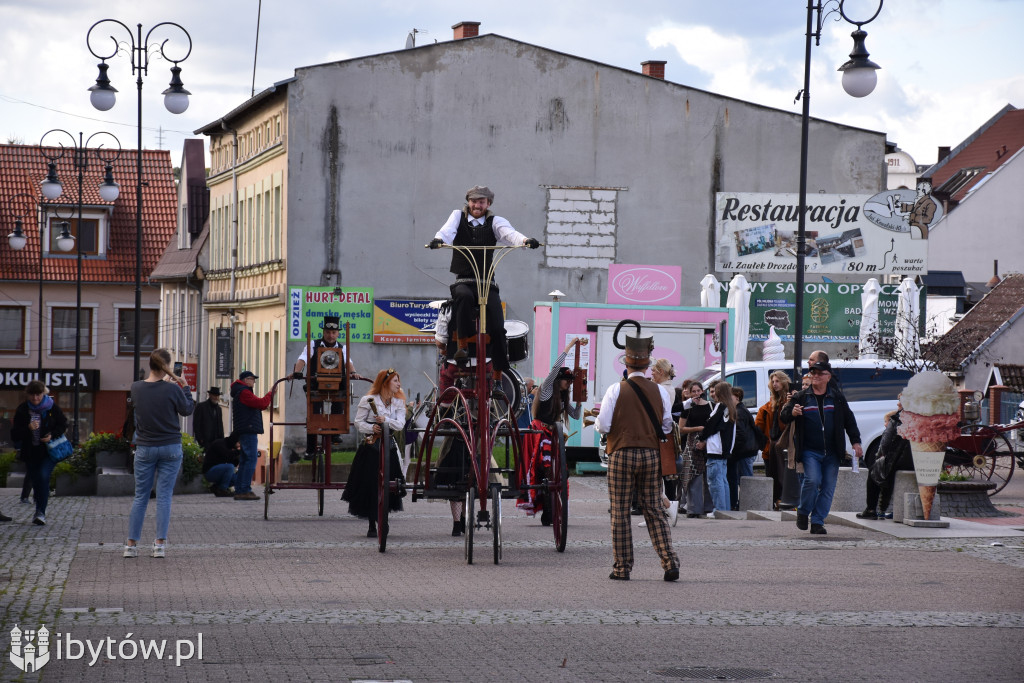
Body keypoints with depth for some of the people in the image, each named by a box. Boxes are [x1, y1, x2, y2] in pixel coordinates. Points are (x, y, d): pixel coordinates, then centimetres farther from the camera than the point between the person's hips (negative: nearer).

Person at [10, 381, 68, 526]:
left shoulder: (52, 407, -6)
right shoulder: (22, 410, -3)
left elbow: (63, 425, 6)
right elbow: (15, 436, -5)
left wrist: (52, 435, -12)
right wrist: (28, 429, -24)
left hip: (49, 451, -2)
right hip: (30, 452, 3)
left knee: (43, 476, -21)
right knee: (35, 481, 8)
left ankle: (41, 512, -18)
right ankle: (40, 512, 28)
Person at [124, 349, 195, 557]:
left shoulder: (137, 388, -5)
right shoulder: (172, 389, -14)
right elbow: (187, 410, 0)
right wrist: (185, 388, 12)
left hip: (145, 448, 2)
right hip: (170, 447, -2)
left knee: (140, 496, 10)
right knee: (164, 496, 3)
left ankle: (131, 544, 8)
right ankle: (160, 543, 1)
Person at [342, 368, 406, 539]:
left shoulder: (399, 402, 10)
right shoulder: (368, 400, -2)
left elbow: (400, 424, -2)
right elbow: (358, 422, -1)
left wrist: (386, 420, -19)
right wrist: (371, 428, -19)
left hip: (389, 447, 3)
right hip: (370, 447, -3)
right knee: (370, 485, -4)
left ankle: (383, 521, 18)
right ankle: (372, 526, 5)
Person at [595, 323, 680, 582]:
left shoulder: (616, 390, -7)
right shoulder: (658, 391, 3)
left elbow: (603, 426, -9)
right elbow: (667, 426, 9)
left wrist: (599, 416, 13)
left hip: (622, 454, -3)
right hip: (651, 454, 3)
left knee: (620, 512, 4)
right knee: (654, 510, 8)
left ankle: (622, 567, 6)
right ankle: (670, 562, -3)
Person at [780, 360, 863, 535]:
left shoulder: (837, 397, 10)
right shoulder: (801, 397, 5)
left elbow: (849, 420, 15)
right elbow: (783, 417, 3)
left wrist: (855, 442, 7)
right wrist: (791, 412, -20)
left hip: (832, 452, 2)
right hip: (810, 451, -2)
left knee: (828, 487, 0)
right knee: (813, 480, -19)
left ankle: (817, 522, 8)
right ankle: (803, 512, 4)